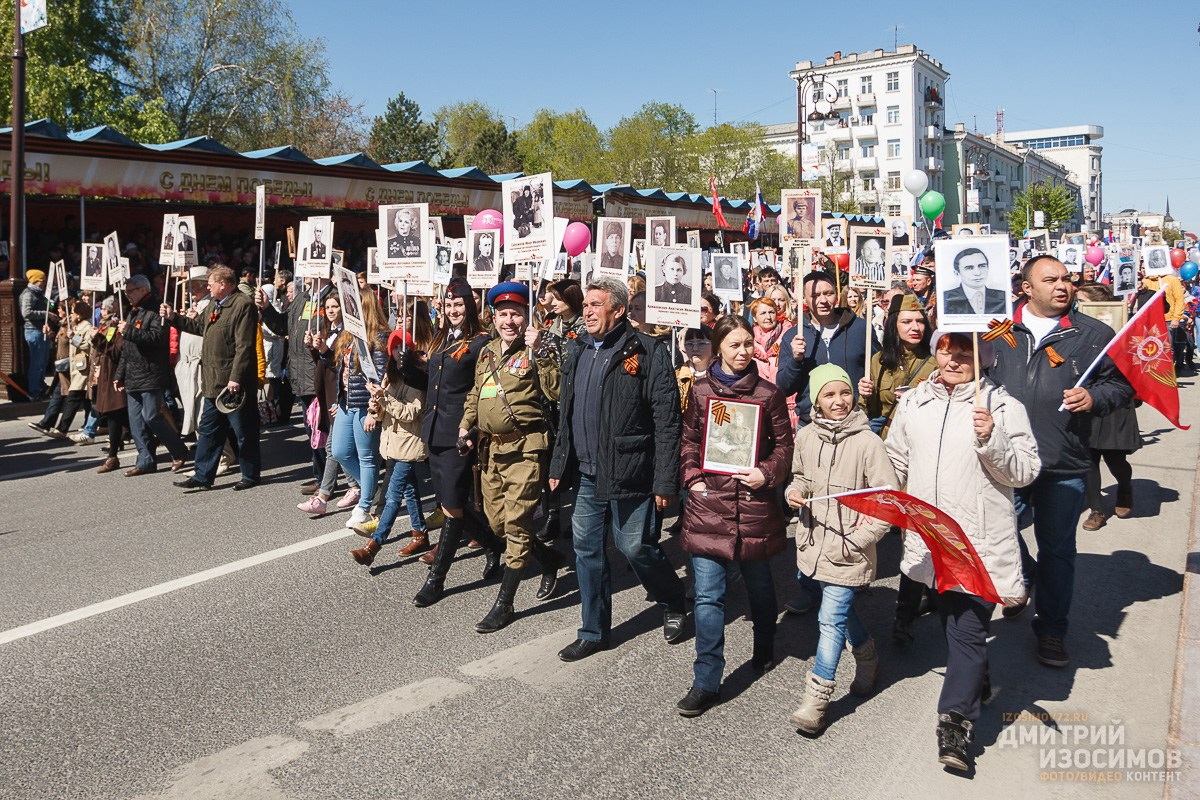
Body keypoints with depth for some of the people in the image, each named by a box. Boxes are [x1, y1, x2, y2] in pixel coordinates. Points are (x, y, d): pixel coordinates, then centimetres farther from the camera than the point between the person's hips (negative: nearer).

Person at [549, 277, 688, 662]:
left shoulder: (646, 352, -11)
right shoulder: (578, 351, 12)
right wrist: (559, 465, 15)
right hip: (587, 474, 7)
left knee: (637, 547, 1)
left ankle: (673, 604, 30)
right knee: (587, 550, 11)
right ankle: (594, 632, 26)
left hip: (629, 474, -7)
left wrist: (665, 481, -16)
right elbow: (565, 413, 19)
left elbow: (667, 422, -13)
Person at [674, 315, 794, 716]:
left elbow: (784, 442, 4)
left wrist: (767, 473, -11)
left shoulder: (767, 393, 1)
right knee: (708, 596, -2)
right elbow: (689, 440, 11)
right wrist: (692, 477, -3)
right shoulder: (701, 390, 4)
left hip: (754, 502, 0)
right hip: (708, 503, 0)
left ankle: (764, 649, 44)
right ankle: (706, 682, 5)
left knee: (759, 584, 18)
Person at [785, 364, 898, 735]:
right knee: (839, 611, 23)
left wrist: (857, 540, -17)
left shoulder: (867, 442, -16)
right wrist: (794, 492, -6)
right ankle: (867, 657, 50)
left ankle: (816, 699, 5)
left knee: (832, 619, -5)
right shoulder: (806, 436, -1)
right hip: (812, 543, 6)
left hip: (847, 550, -6)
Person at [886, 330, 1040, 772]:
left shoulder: (1002, 405, -6)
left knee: (968, 629, -8)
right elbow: (896, 462, 17)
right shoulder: (914, 402, 7)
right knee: (951, 621, 22)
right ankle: (975, 683, 45)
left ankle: (955, 724, -3)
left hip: (981, 541, -5)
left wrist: (992, 440, -25)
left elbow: (1026, 471, -10)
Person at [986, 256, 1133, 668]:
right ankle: (1022, 577, 44)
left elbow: (1121, 382, 9)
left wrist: (1094, 398, -10)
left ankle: (1051, 629, 27)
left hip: (1065, 466, -1)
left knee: (1057, 549, 10)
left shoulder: (1093, 334, 2)